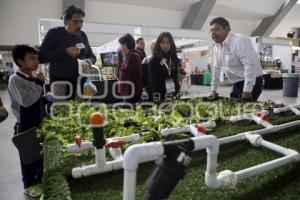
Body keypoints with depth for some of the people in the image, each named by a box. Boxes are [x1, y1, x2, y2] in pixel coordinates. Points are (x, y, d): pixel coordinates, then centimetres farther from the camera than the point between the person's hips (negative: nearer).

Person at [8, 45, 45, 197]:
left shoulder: (34, 78, 5)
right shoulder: (15, 79, -15)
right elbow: (26, 100, -30)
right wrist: (39, 83, -24)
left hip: (39, 123, 7)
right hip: (25, 126, -6)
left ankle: (40, 178, 37)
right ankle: (29, 184, 28)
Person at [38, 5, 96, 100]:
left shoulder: (82, 35, 9)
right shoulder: (54, 33, -3)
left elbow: (91, 55, 18)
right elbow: (41, 57, -10)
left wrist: (90, 61, -6)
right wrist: (66, 52, -19)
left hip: (81, 81, 3)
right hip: (60, 81, -3)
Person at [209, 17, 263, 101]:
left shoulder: (240, 41, -18)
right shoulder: (216, 47, 6)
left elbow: (250, 65, -26)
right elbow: (216, 68, 13)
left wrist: (247, 90, -28)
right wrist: (213, 90, 12)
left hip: (252, 83, -7)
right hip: (237, 84, 8)